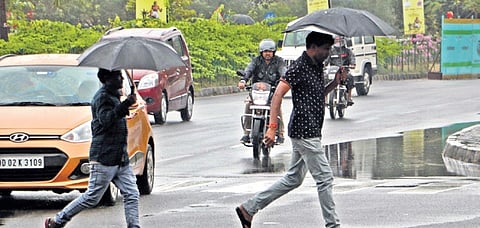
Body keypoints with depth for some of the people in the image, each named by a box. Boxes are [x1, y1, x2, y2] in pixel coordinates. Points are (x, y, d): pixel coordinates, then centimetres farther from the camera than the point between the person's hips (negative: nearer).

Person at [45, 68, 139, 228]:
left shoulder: (113, 96, 20)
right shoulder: (102, 97, -10)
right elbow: (106, 119, -28)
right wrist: (125, 105, -34)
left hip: (121, 160, 9)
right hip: (104, 158, -9)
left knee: (131, 194, -1)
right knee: (92, 198, -4)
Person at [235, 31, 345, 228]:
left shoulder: (317, 67, 14)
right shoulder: (299, 67, -14)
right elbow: (278, 94, -18)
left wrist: (335, 83, 8)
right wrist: (272, 127, -24)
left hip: (311, 132, 10)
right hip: (304, 132, -10)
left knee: (293, 179, 15)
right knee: (324, 177, -7)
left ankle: (248, 208, 19)